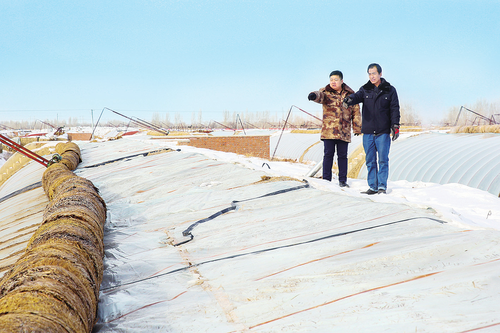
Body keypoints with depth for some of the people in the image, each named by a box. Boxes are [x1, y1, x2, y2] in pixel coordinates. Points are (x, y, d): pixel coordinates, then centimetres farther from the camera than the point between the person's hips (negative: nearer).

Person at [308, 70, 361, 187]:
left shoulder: (350, 94, 10)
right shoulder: (326, 92, 5)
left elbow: (356, 112, 14)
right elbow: (320, 96, -19)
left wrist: (357, 128, 11)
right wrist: (314, 96, -44)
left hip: (344, 132, 1)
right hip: (329, 130, -1)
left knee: (342, 156, 6)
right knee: (328, 154, 0)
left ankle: (342, 180, 15)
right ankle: (326, 179, 7)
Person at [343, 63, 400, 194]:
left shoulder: (390, 90, 5)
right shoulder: (365, 89, 9)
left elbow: (394, 109, 4)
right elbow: (357, 96, -11)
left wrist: (395, 126, -6)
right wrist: (349, 99, -35)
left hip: (383, 132, -2)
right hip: (368, 132, 2)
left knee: (383, 160, -1)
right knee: (370, 161, 5)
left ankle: (382, 186, 7)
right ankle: (373, 186, 11)